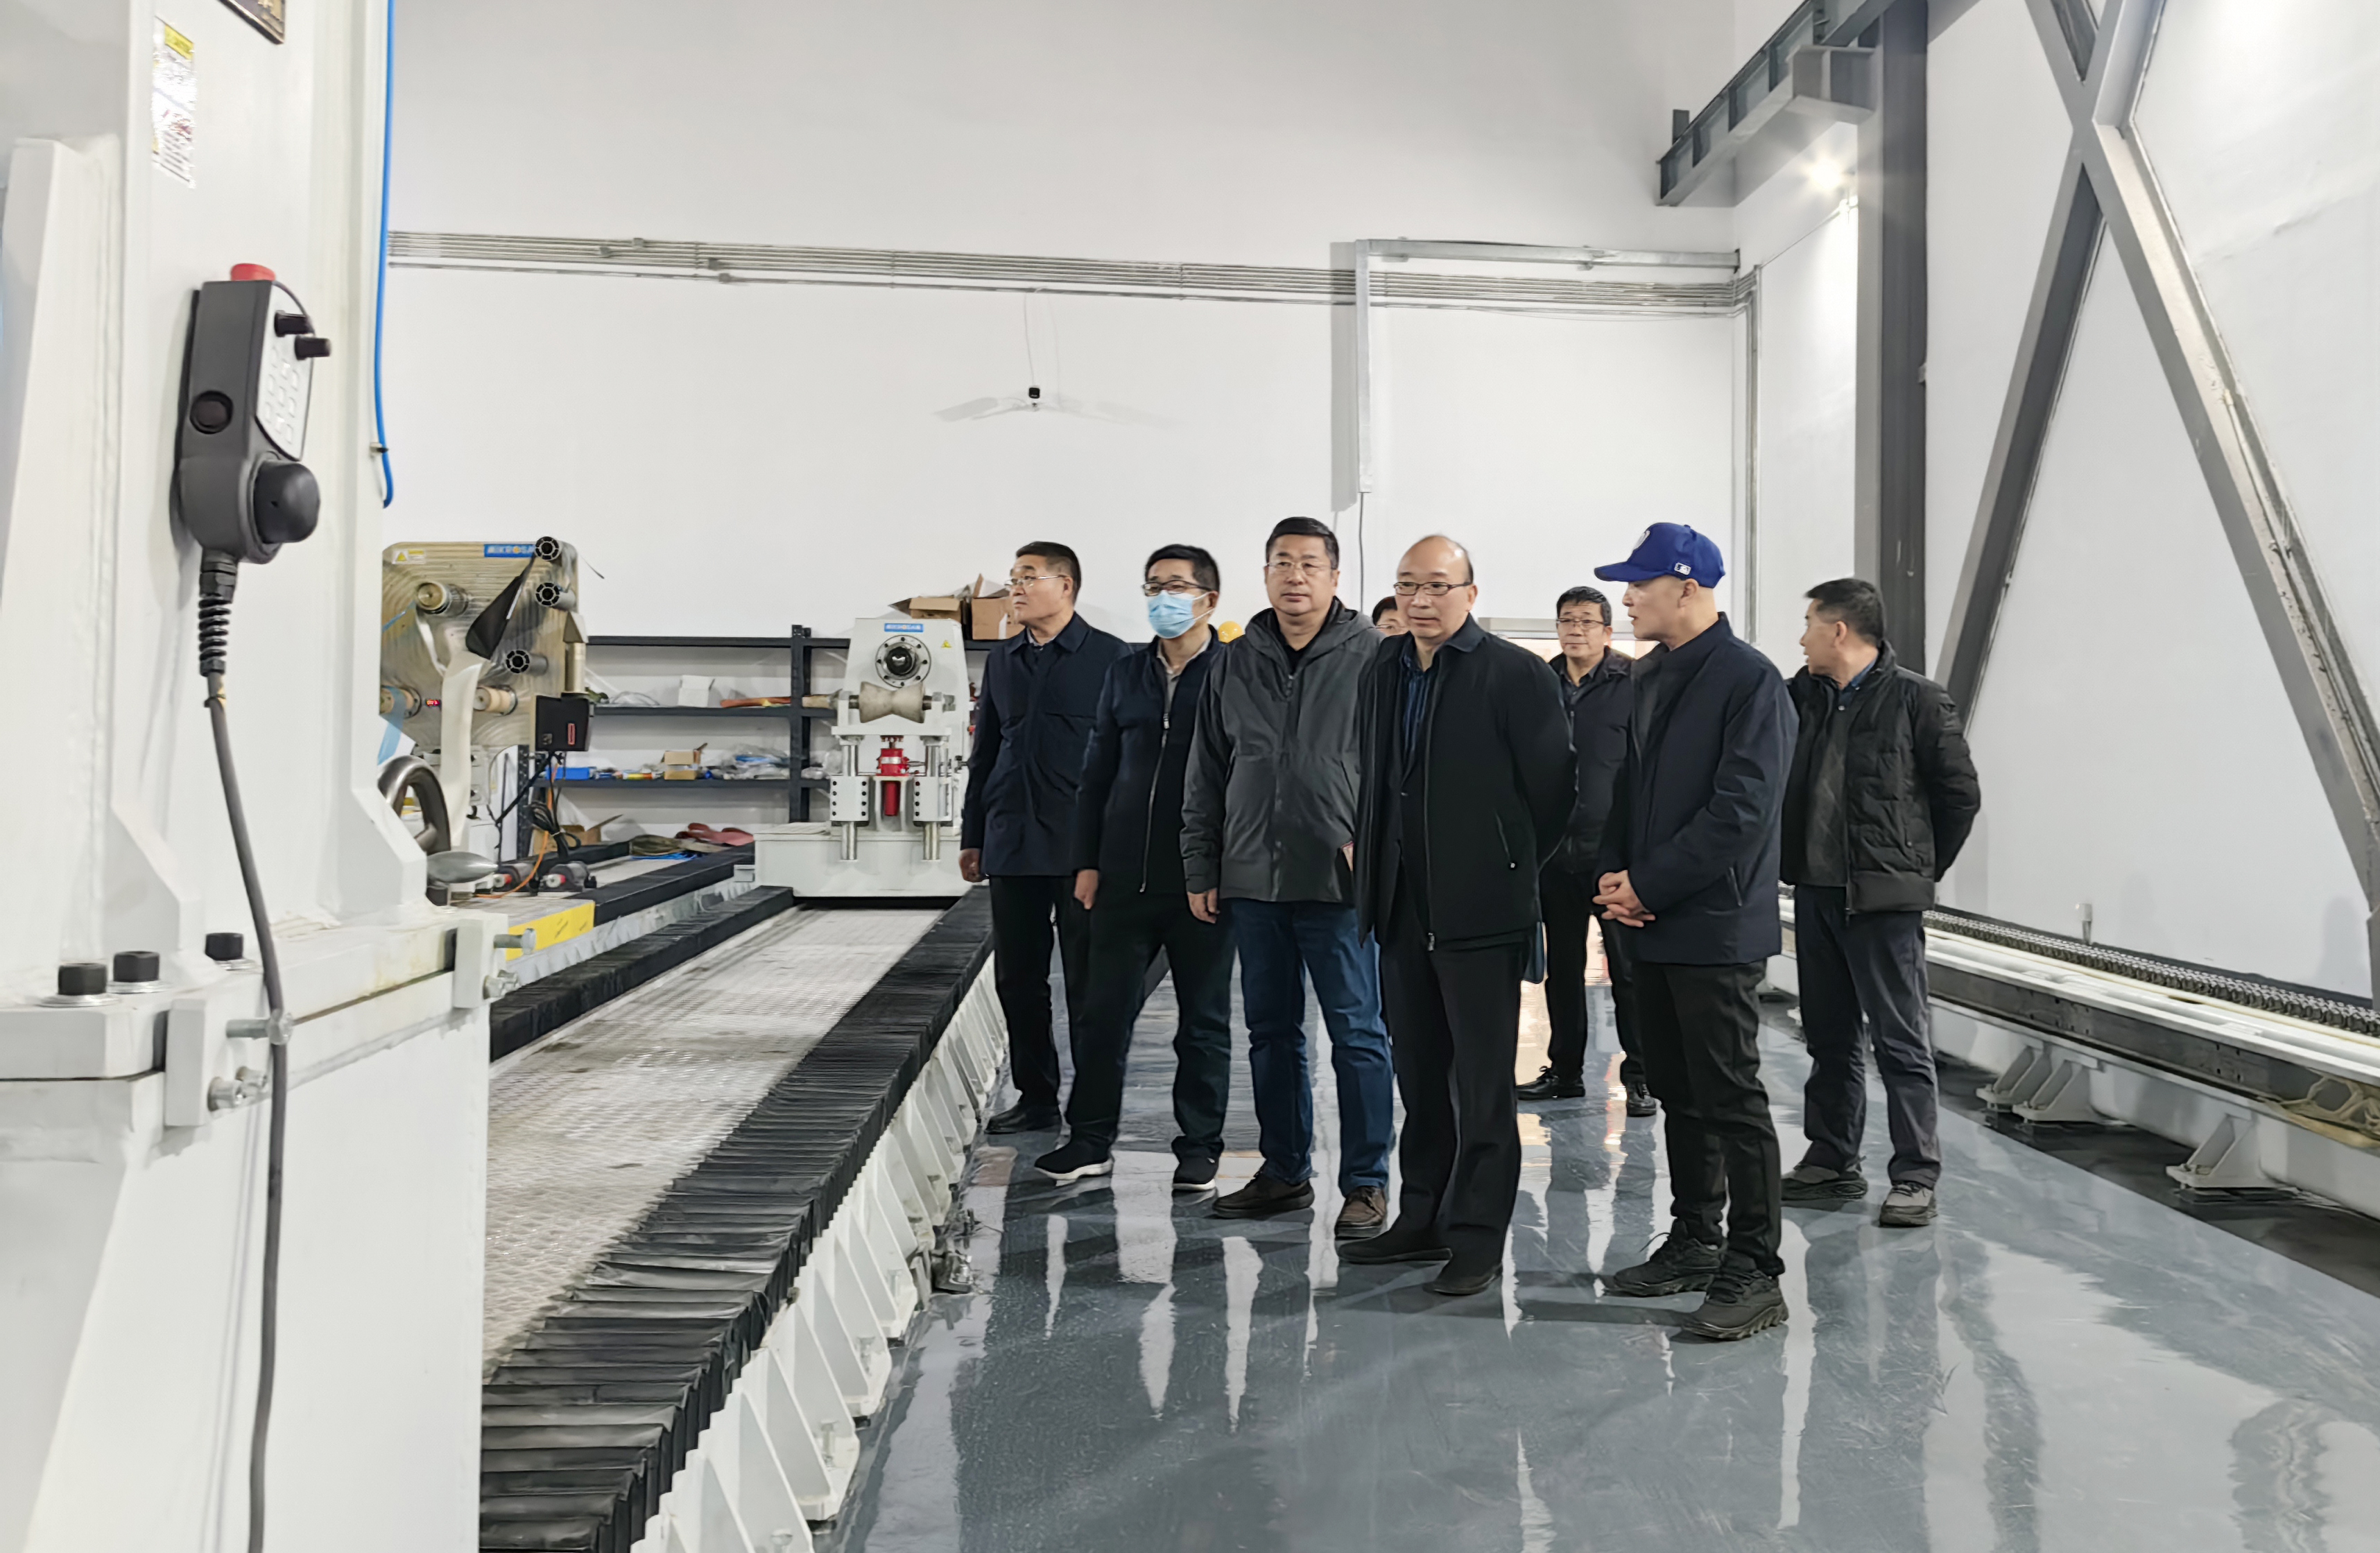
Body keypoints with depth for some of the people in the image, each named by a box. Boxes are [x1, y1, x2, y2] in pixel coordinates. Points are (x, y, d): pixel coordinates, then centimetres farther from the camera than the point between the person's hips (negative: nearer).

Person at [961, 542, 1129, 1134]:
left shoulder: (1108, 657, -2)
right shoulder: (1003, 660, 14)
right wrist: (972, 836, 16)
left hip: (1082, 844, -5)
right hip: (1013, 843, 5)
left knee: (1088, 980, 1)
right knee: (1017, 979, 9)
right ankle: (1036, 1097, 21)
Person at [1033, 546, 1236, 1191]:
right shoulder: (1125, 673, 10)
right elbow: (1097, 774, 13)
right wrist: (1087, 862, 7)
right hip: (1125, 877, 4)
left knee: (1204, 1020, 8)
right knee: (1104, 1011, 8)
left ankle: (1199, 1148, 20)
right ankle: (1090, 1139, 21)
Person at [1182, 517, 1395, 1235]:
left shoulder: (1372, 656, -2)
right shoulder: (1235, 664, 12)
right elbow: (1206, 776, 14)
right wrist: (1201, 869, 11)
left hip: (1341, 881, -5)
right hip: (1252, 880, 5)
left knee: (1357, 1033, 1)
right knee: (1271, 1033, 13)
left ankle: (1366, 1182, 11)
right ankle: (1285, 1171, 25)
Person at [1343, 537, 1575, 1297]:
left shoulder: (1516, 674, -9)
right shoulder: (1385, 668, 11)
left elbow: (1554, 790, -8)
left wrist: (1509, 867, -1)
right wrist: (1373, 856, 12)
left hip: (1480, 911, -7)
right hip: (1405, 909, 7)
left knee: (1482, 1083, 1)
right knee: (1419, 1072, 15)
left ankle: (1479, 1236, 10)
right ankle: (1422, 1221, 26)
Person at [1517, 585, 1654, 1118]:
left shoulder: (1634, 684, -4)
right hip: (1554, 849, 5)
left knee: (1628, 968, 0)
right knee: (1562, 966, 13)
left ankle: (1639, 1076, 9)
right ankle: (1565, 1069, 24)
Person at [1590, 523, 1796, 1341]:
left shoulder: (1750, 680, -11)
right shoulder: (1646, 677, 15)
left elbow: (1741, 811, -18)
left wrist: (1648, 885, -16)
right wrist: (1614, 874, 2)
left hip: (1715, 927, -8)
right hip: (1650, 922, 8)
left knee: (1732, 1099, -4)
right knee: (1679, 1093, 15)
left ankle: (1755, 1273, 4)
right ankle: (1695, 1243, 27)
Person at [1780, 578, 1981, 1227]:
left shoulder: (1916, 698, -8)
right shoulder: (1804, 695, 8)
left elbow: (1960, 794, -3)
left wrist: (1922, 868, 1)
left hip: (1883, 901, -6)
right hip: (1815, 892, 6)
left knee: (1901, 1041, -1)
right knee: (1828, 1035, 14)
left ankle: (1916, 1178, 6)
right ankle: (1833, 1161, 25)